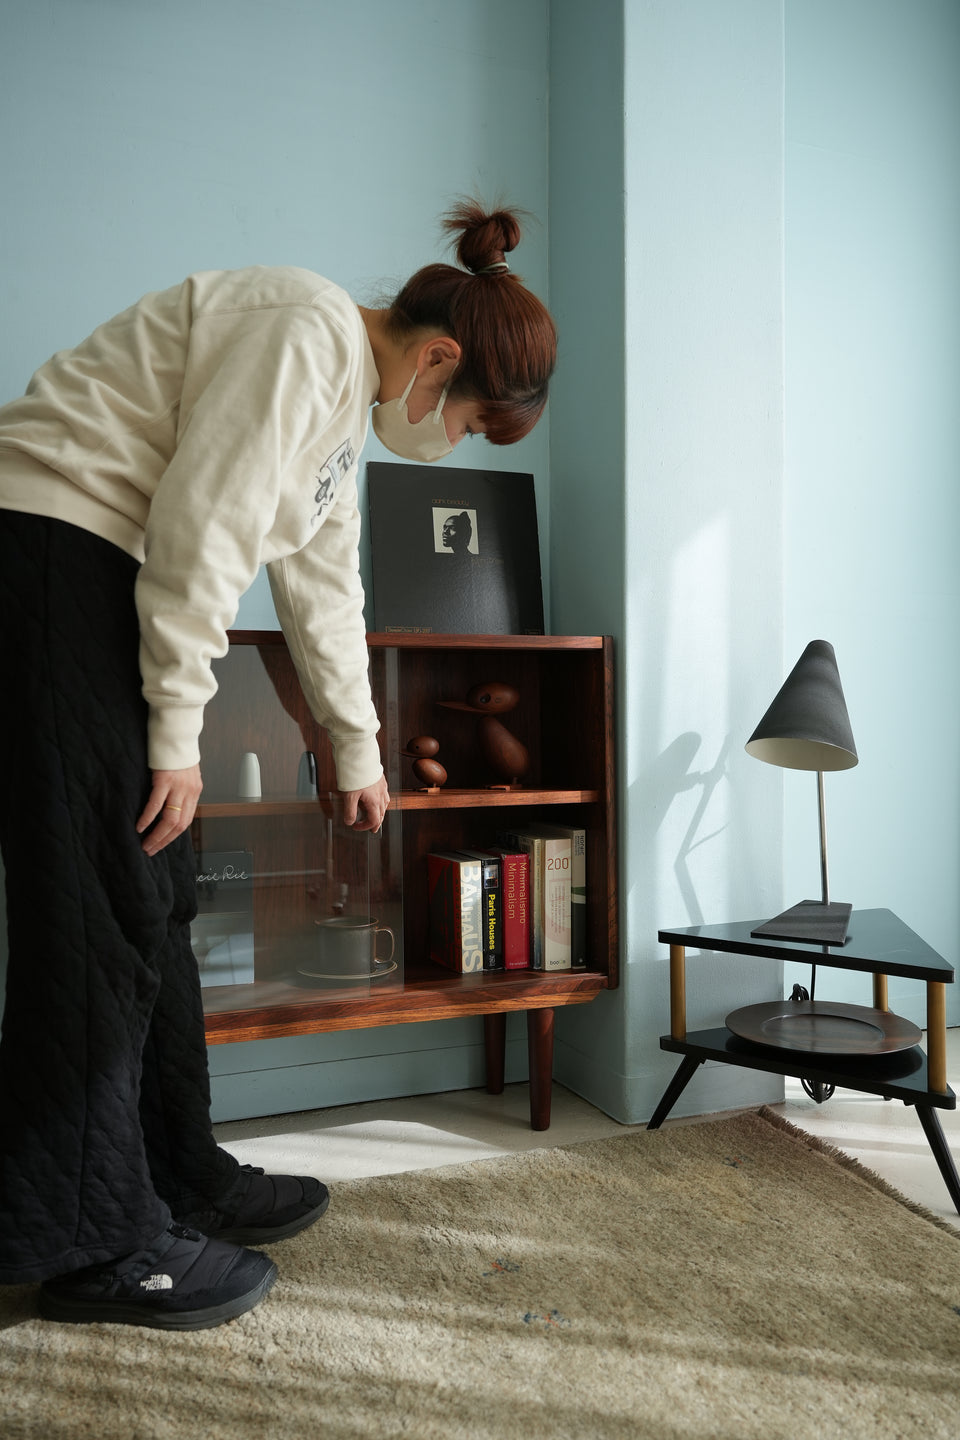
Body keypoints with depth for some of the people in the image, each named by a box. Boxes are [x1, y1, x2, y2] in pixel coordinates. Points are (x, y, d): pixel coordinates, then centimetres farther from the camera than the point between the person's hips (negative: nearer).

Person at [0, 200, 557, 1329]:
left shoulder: (348, 408, 18)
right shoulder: (306, 331, -13)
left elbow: (322, 589, 24)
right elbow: (198, 526, -21)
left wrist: (358, 755, 31)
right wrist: (176, 732, -16)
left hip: (103, 579, 10)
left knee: (155, 898, 10)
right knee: (102, 906, -9)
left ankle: (178, 1181, 22)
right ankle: (95, 1243, 4)